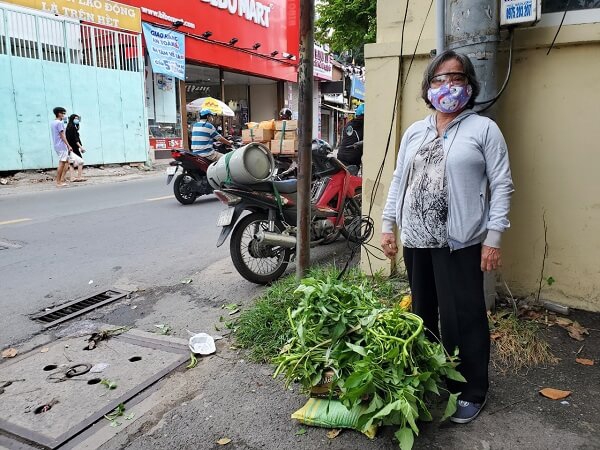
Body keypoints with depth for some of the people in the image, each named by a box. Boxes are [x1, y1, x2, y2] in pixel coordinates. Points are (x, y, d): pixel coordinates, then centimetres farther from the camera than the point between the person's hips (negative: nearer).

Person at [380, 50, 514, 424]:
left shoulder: (484, 129, -2)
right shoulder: (414, 132, 13)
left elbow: (502, 186, -5)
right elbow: (399, 181, 14)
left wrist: (493, 239, -11)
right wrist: (388, 225, 9)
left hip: (460, 242, -5)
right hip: (416, 239, 5)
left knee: (462, 318, 1)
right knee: (422, 312, 16)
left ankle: (472, 391, 19)